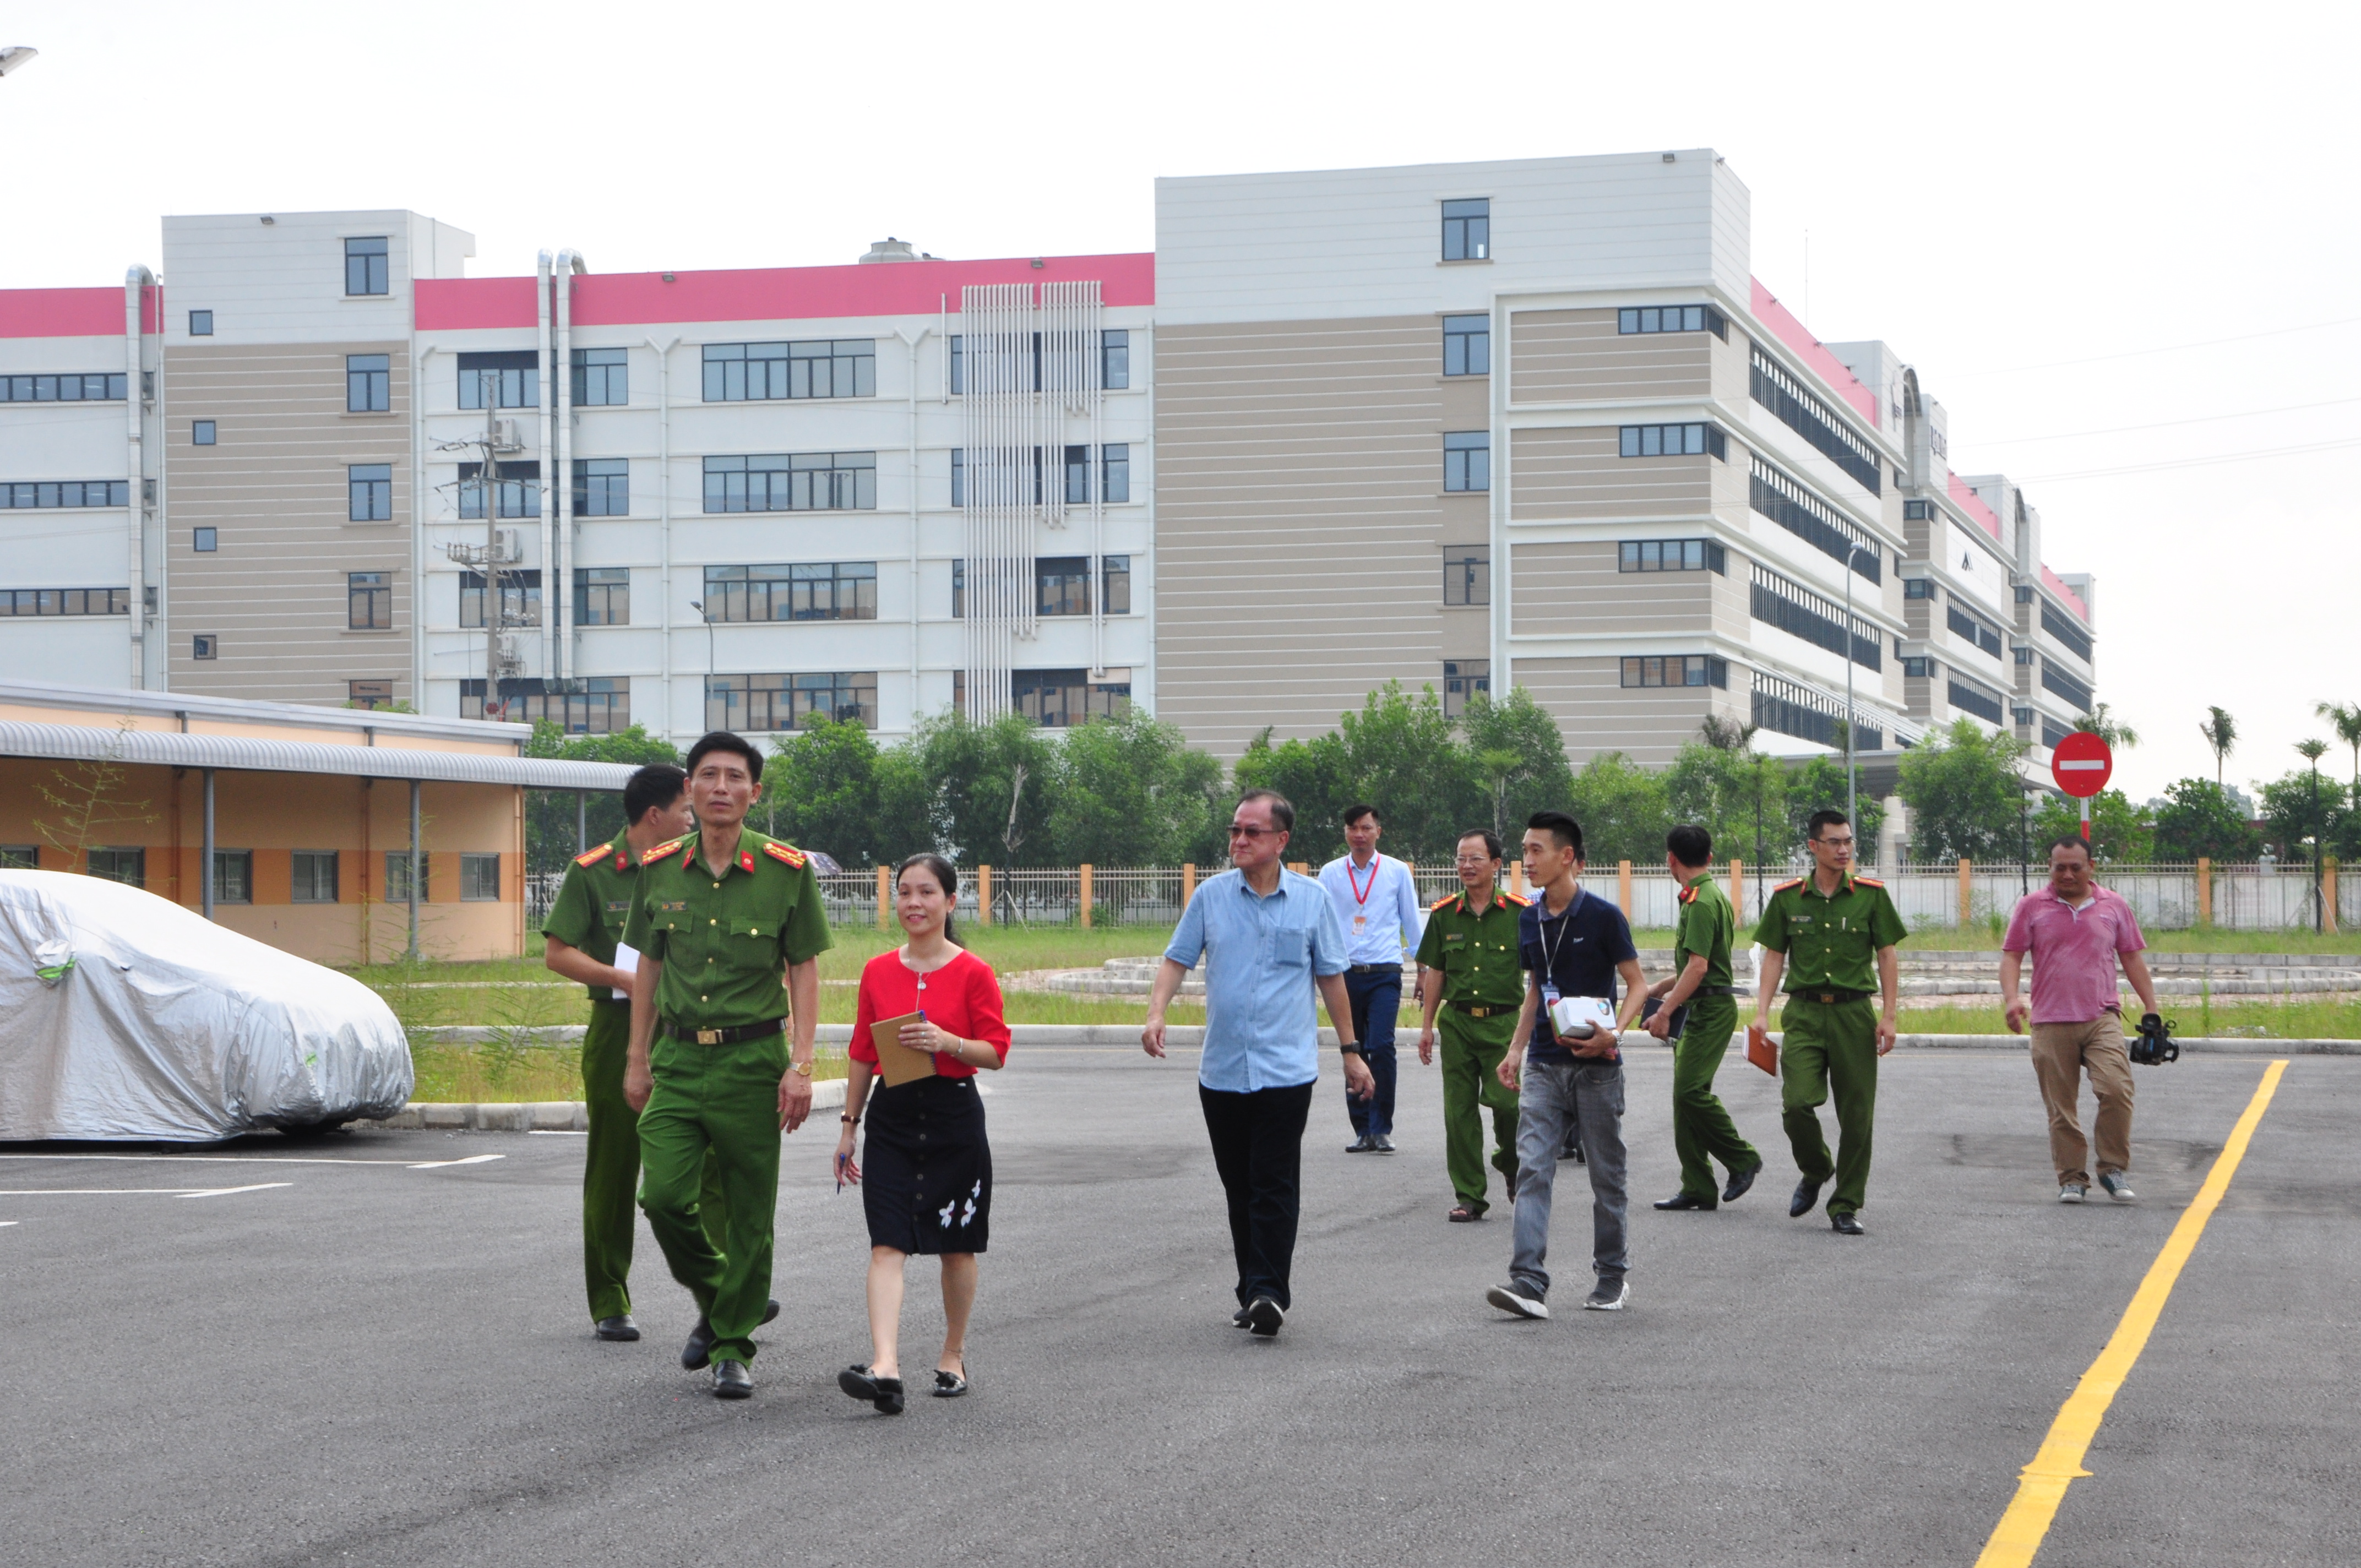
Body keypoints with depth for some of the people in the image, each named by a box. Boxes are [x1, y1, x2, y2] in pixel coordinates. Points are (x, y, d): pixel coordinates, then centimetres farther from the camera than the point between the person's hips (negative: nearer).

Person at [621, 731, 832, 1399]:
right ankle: (713, 1300, 19)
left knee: (750, 1212, 1)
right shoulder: (659, 869, 4)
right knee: (663, 1194, -9)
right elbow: (648, 967, 13)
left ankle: (734, 1346, 14)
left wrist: (801, 1065, -7)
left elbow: (804, 970, 0)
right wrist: (638, 1060, 11)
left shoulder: (786, 869, -3)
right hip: (679, 1056, 2)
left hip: (753, 1060, -2)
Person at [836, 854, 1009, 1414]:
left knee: (957, 1246, 9)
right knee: (887, 1244, -10)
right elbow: (862, 1053, 12)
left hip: (954, 1120, -2)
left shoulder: (972, 973, -3)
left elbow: (996, 1050, -5)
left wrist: (946, 1042, -22)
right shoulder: (878, 971, 7)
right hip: (892, 1119, 2)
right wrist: (848, 1125, 12)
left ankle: (953, 1356, 27)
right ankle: (885, 1368, -20)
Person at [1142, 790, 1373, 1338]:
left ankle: (1270, 1292, -10)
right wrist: (1156, 1013, -12)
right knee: (1238, 1187, 8)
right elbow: (1177, 959, 7)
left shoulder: (1311, 900, 4)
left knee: (1274, 1186, -9)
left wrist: (1351, 1051, 13)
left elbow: (1331, 978, 11)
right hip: (1221, 1069, 2)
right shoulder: (1212, 896, 5)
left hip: (1286, 1070, -2)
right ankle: (1252, 1291, 17)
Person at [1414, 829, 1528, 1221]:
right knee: (1459, 1110, 1)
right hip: (1457, 1021, 3)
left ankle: (1513, 1167, 17)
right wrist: (1426, 1025, 12)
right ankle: (1468, 1196, 9)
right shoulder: (1444, 914, 7)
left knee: (1506, 1100, -14)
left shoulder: (1520, 913, -2)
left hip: (1505, 1021, -3)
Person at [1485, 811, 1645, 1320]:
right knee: (1532, 1170, -9)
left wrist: (1613, 1033, -21)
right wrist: (1516, 1049, 11)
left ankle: (1612, 1277, 22)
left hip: (1596, 1067, -4)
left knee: (1606, 1174, 7)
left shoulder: (1603, 916, -9)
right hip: (1544, 1067, 5)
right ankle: (1529, 1284, -16)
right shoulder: (1529, 919, 9)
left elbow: (1637, 984, -5)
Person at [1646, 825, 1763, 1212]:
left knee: (1690, 1089, -16)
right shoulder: (1711, 896, 19)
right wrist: (1657, 990, 31)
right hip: (1701, 1010, 10)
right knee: (1687, 1094, 7)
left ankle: (1742, 1160, -4)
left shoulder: (1700, 901, -14)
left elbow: (1698, 967, -21)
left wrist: (1665, 1012, -21)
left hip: (1710, 1010, -10)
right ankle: (1697, 1189, 6)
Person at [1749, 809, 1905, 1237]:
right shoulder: (1787, 898, 5)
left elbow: (1887, 957, 6)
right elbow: (1774, 957, 10)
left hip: (1854, 1013, 0)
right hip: (1803, 1013, 0)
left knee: (1856, 1114, -1)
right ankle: (1815, 1172, 16)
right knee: (1797, 1103, -14)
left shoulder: (1871, 895, 3)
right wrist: (1762, 1013, 0)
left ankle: (1845, 1206, 10)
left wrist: (1889, 1016, -1)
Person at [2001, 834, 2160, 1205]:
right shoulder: (2032, 907, 8)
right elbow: (2012, 956, 6)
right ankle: (2072, 1178, 10)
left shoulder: (2114, 907, 13)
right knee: (2061, 1106, 1)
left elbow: (2132, 959, 17)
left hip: (2102, 1017, 0)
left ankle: (2114, 1169, -4)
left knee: (2116, 1089, -18)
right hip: (2050, 1022, 0)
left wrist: (2152, 1009, 12)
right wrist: (2011, 997, -12)